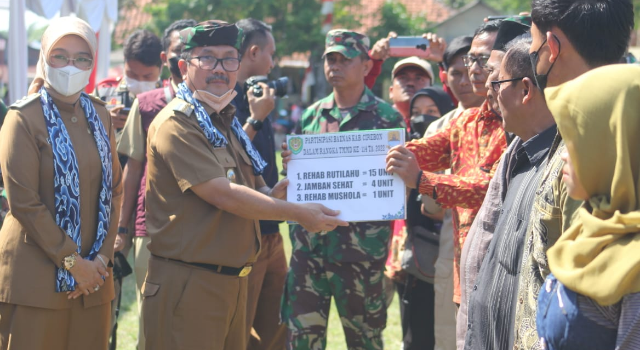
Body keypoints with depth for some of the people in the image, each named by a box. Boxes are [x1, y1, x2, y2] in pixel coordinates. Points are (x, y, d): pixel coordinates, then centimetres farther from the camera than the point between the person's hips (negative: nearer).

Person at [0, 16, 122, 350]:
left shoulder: (99, 116, 10)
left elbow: (114, 190, 10)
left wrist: (102, 258, -2)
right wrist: (72, 261, -13)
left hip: (92, 273, 5)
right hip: (36, 277, -5)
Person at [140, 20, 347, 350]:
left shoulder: (227, 122, 16)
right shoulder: (177, 124, -13)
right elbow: (223, 196, -19)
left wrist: (271, 194, 1)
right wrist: (298, 213, -13)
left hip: (233, 281, 9)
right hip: (188, 282, -9)